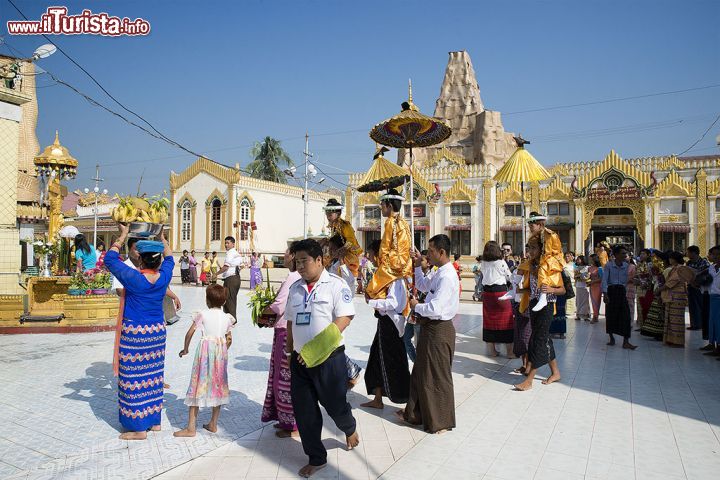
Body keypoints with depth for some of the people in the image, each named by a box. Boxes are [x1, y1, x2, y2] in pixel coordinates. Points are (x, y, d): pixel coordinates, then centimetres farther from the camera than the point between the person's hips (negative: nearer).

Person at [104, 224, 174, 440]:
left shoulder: (134, 278, -17)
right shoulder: (164, 277, -4)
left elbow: (110, 259, -4)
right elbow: (169, 258, 18)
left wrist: (123, 236, 3)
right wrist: (162, 237, 25)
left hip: (135, 334, -5)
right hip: (157, 333, 6)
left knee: (135, 379, 3)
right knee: (153, 376, 15)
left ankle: (139, 428, 8)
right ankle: (155, 420, 25)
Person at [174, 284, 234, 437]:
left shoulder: (203, 315, -4)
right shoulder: (227, 317, 7)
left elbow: (189, 333, -4)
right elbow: (229, 339, 10)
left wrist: (185, 349, 12)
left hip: (205, 350, -4)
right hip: (221, 352, 4)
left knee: (198, 386, 1)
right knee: (218, 387, 13)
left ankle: (191, 428, 3)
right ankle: (213, 424, 22)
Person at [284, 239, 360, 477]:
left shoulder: (335, 284, -10)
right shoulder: (295, 288, 10)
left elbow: (344, 318, -18)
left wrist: (316, 348, -24)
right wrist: (289, 352, 17)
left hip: (329, 357, -5)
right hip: (300, 358, 6)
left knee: (334, 403, 8)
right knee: (304, 411, 9)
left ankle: (349, 429, 44)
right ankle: (316, 458, 27)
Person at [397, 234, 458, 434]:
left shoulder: (447, 277, -23)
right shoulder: (438, 273, 8)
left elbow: (435, 309, -29)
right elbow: (423, 286, 26)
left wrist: (416, 306, -12)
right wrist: (417, 266, 13)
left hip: (439, 330, -10)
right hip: (430, 328, 10)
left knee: (438, 376, 5)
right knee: (421, 372, 20)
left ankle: (441, 422, 23)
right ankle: (416, 413, 36)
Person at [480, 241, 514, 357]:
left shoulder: (483, 263, 2)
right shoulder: (501, 262, -8)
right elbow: (509, 277, 1)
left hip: (487, 292, 4)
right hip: (500, 292, -4)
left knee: (489, 319, 10)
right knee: (506, 320, 3)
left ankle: (492, 350, 17)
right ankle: (509, 351, 6)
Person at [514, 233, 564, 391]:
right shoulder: (529, 265, 6)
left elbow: (563, 289, -8)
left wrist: (551, 289, -27)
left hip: (546, 306, -7)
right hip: (533, 305, 7)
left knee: (539, 339, -5)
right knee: (544, 338, 15)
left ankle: (529, 380, -3)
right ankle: (555, 372, 31)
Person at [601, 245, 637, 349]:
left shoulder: (626, 265, 5)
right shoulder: (608, 265, -7)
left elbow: (626, 280, 11)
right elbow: (604, 280, -12)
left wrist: (626, 293, 9)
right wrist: (605, 294, -20)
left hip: (622, 292, 3)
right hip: (611, 291, -3)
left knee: (625, 315, -5)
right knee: (610, 315, 5)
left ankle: (626, 342, -5)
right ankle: (612, 338, 22)